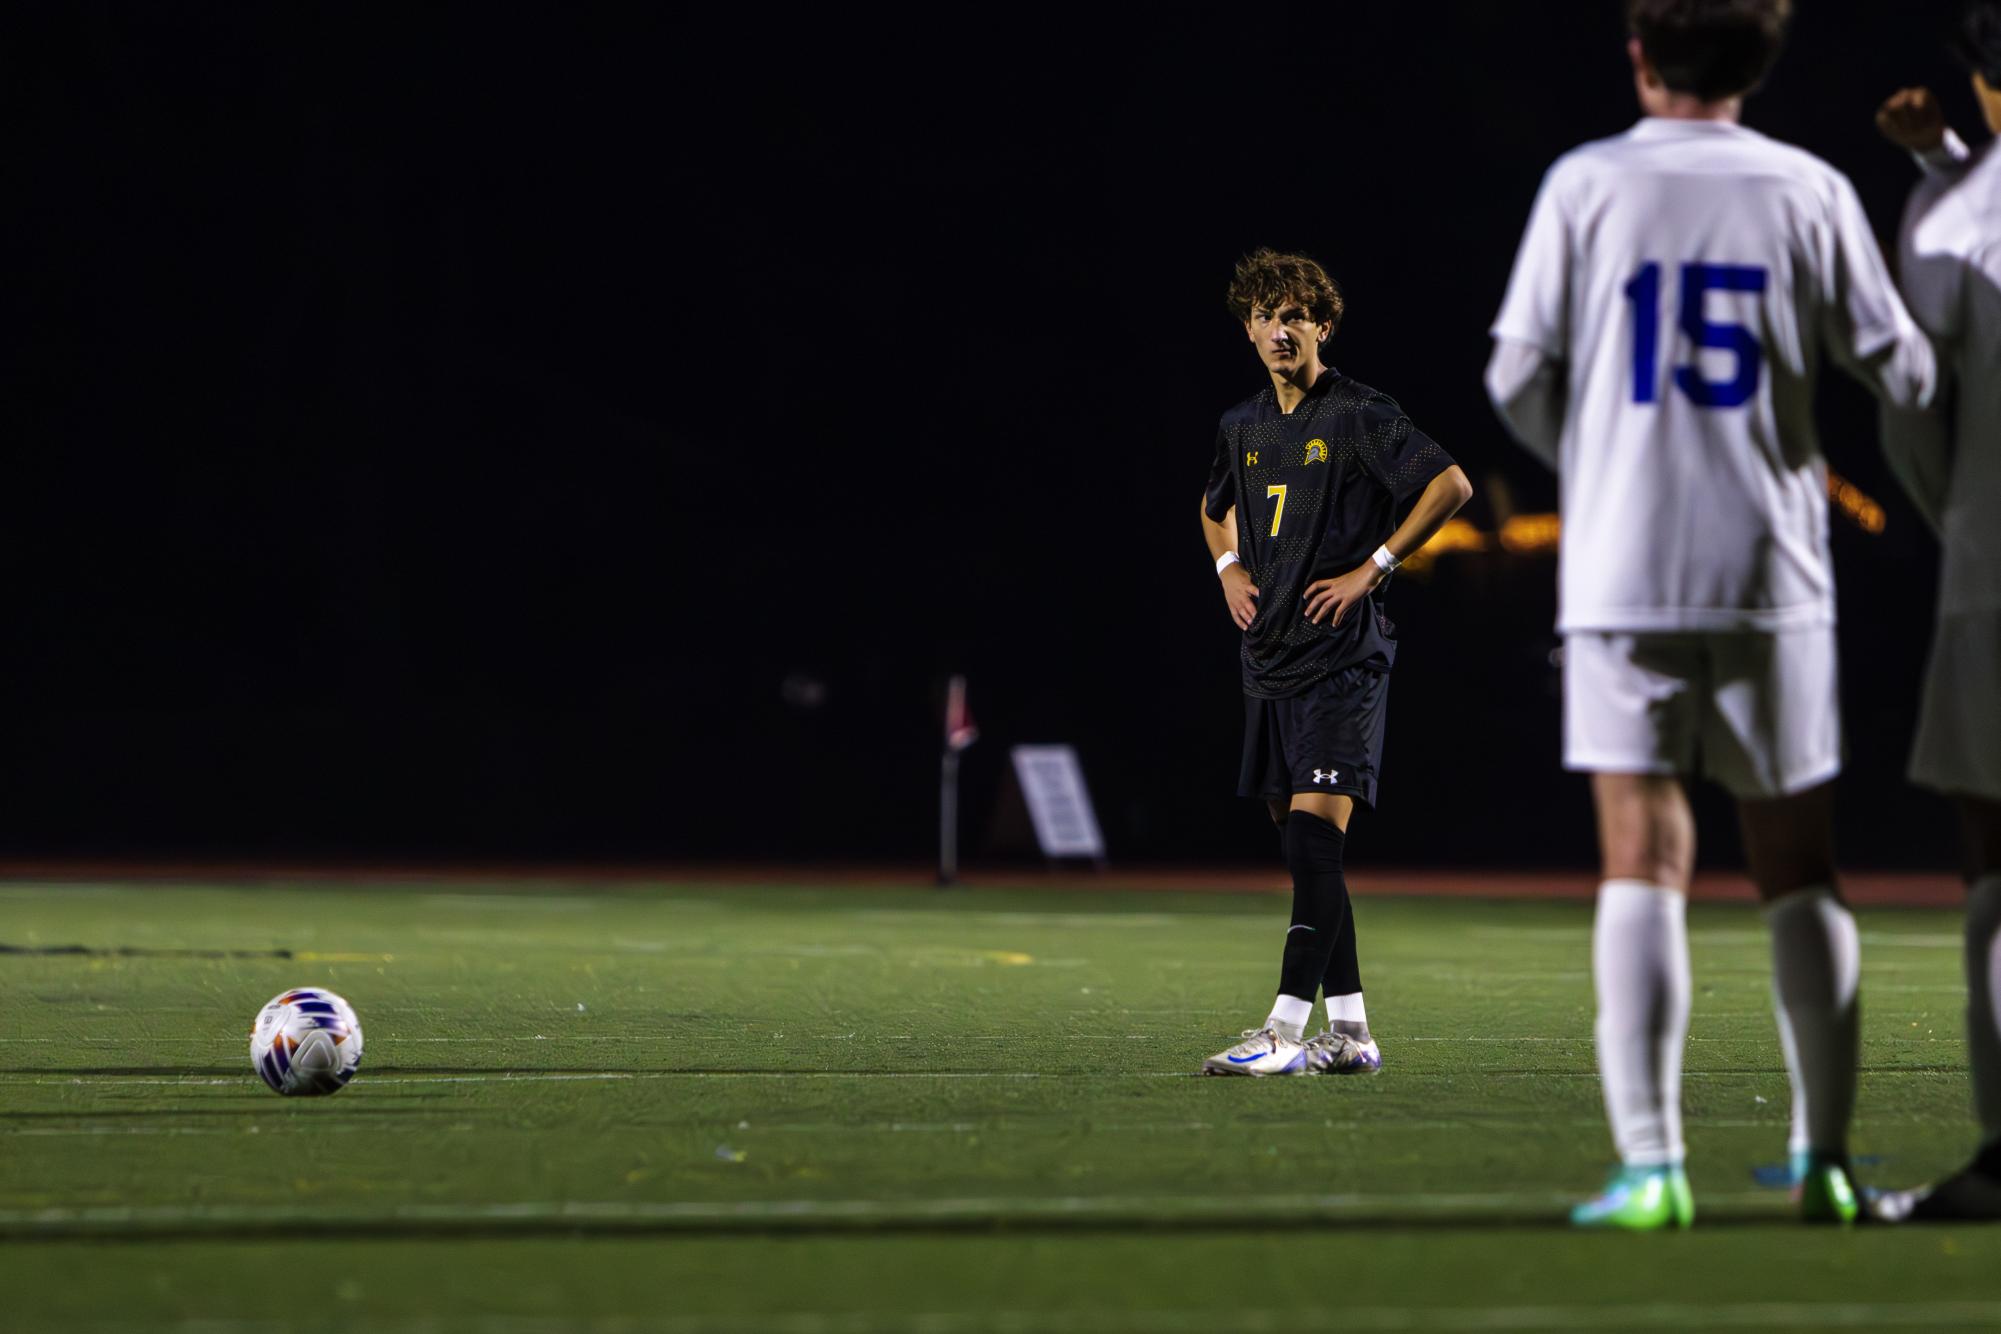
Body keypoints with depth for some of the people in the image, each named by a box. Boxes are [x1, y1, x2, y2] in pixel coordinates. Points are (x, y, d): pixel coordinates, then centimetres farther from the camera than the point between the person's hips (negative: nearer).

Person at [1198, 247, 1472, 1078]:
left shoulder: (1360, 415, -7)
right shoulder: (1243, 426, 13)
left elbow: (1452, 485, -13)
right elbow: (1215, 505, 33)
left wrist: (1373, 568, -14)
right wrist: (1229, 569, 14)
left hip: (1341, 661, -8)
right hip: (1269, 665, 8)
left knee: (1314, 837, -16)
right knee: (1304, 849, 8)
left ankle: (1286, 1030, -22)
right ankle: (1349, 1032, 13)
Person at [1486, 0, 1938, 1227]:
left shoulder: (1587, 185, -1)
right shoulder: (1810, 192, 1)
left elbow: (1518, 376, 1)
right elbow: (1903, 374, 5)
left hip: (1623, 573, -1)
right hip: (1772, 574, 1)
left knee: (1645, 864, -2)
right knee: (1799, 872, 10)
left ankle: (1650, 1163, -10)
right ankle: (1824, 1157, 10)